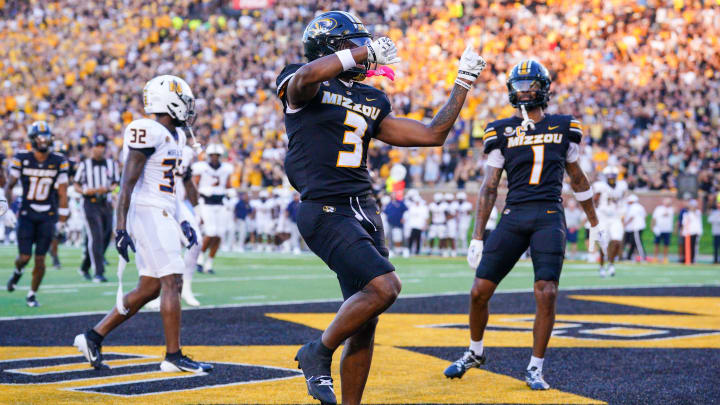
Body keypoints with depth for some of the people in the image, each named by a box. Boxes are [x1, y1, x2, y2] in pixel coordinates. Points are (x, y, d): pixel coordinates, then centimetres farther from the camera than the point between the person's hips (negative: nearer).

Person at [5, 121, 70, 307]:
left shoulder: (58, 161, 0)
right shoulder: (21, 159, -4)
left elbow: (62, 193, 4)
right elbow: (9, 185, 4)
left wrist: (62, 220, 2)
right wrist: (9, 200, -12)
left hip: (48, 216, 1)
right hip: (26, 215, -1)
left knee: (40, 259, 0)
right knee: (24, 257, -5)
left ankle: (32, 295, 17)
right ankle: (17, 271, 32)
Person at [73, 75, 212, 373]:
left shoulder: (174, 135, 17)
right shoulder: (149, 133, -13)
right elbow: (128, 183, -16)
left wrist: (182, 222, 23)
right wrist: (121, 228, -20)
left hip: (161, 215, 10)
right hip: (148, 213, -10)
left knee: (149, 288, 9)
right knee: (172, 282, -9)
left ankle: (93, 337, 13)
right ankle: (173, 356, -4)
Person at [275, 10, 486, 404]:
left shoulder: (370, 102, 19)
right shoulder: (300, 85, -1)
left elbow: (432, 134, 22)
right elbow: (309, 75, -28)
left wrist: (463, 82, 22)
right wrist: (368, 52, -19)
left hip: (364, 211, 8)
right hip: (325, 211, -8)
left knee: (364, 322, 6)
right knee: (384, 286, -22)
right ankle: (319, 352, -2)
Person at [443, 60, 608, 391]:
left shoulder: (563, 128, 10)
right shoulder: (502, 131, 8)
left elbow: (577, 179, 22)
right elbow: (489, 187, 8)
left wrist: (594, 224, 26)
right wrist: (477, 237, 4)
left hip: (549, 217, -1)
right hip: (513, 216, 1)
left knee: (546, 294, -13)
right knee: (480, 291, 0)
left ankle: (535, 369, 4)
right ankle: (475, 353, 27)